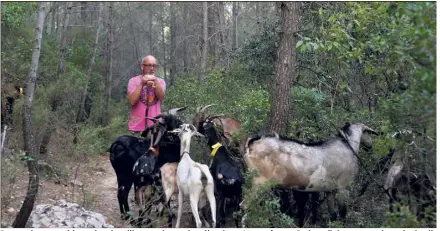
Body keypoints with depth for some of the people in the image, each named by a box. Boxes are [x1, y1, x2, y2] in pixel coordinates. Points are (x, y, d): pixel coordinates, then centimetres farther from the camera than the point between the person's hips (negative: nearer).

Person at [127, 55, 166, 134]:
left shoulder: (160, 81, 12)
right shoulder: (133, 80, 4)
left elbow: (161, 97, -9)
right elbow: (132, 101, -10)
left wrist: (155, 82, -23)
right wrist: (141, 84, -15)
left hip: (155, 126, 2)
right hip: (137, 126, -2)